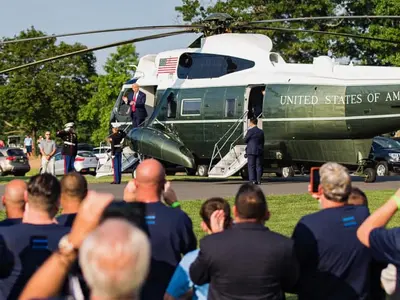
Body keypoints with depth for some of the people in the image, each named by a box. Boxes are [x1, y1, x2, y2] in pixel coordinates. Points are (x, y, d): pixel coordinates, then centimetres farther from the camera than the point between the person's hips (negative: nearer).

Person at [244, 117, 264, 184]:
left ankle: (253, 180, -6)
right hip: (259, 151, 5)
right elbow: (262, 142, 13)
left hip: (251, 151, -5)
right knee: (259, 166, 7)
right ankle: (259, 180, 4)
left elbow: (245, 140, -3)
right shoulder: (261, 132, 7)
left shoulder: (250, 131, -10)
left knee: (251, 166, 0)